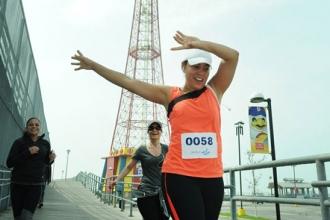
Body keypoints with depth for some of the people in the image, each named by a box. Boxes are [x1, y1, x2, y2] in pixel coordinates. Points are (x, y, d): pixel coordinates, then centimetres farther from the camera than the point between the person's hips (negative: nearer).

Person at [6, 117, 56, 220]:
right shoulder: (19, 142, -1)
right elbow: (9, 163, -7)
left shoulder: (45, 144, 6)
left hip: (35, 185, 1)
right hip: (18, 184, 0)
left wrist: (51, 159, -2)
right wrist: (27, 152, -17)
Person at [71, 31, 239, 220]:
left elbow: (233, 56, 0)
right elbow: (128, 82, 8)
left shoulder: (214, 91, 10)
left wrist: (197, 43, -9)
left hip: (212, 176, 3)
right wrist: (93, 65, 11)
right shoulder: (169, 95, 7)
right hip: (179, 175, -2)